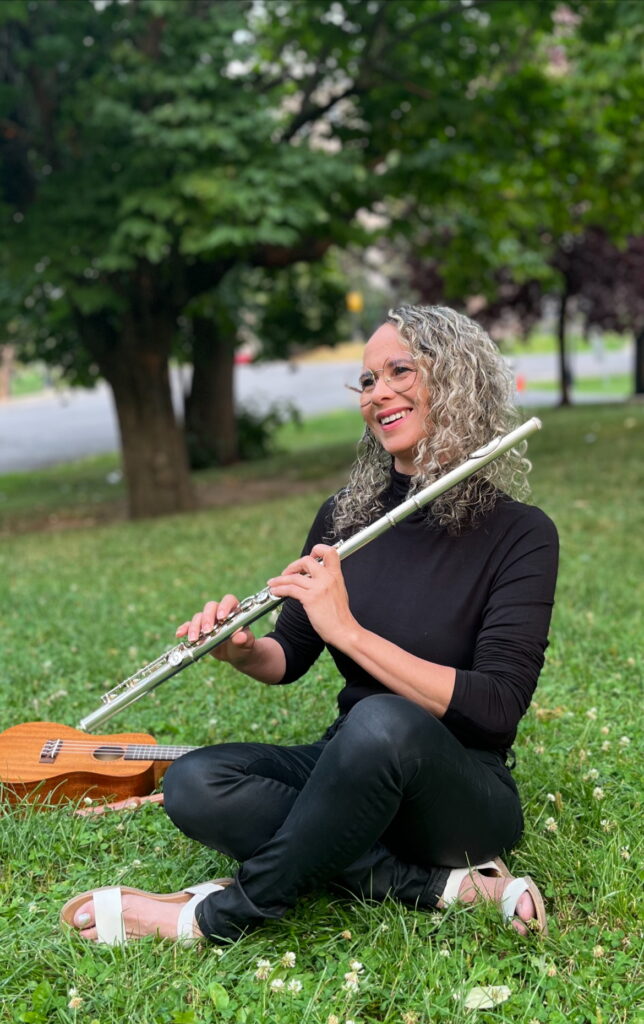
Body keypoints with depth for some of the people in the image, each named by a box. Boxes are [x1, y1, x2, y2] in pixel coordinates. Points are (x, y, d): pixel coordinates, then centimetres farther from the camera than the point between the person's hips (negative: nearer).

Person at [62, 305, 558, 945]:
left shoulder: (519, 534, -11)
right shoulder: (344, 516, 4)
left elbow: (496, 707, -21)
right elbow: (288, 658, 12)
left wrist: (347, 629, -27)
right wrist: (241, 649, -12)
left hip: (461, 794, -5)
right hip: (353, 771, 5)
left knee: (383, 722, -39)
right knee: (194, 785, -23)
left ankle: (221, 917, -18)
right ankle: (446, 886, -16)